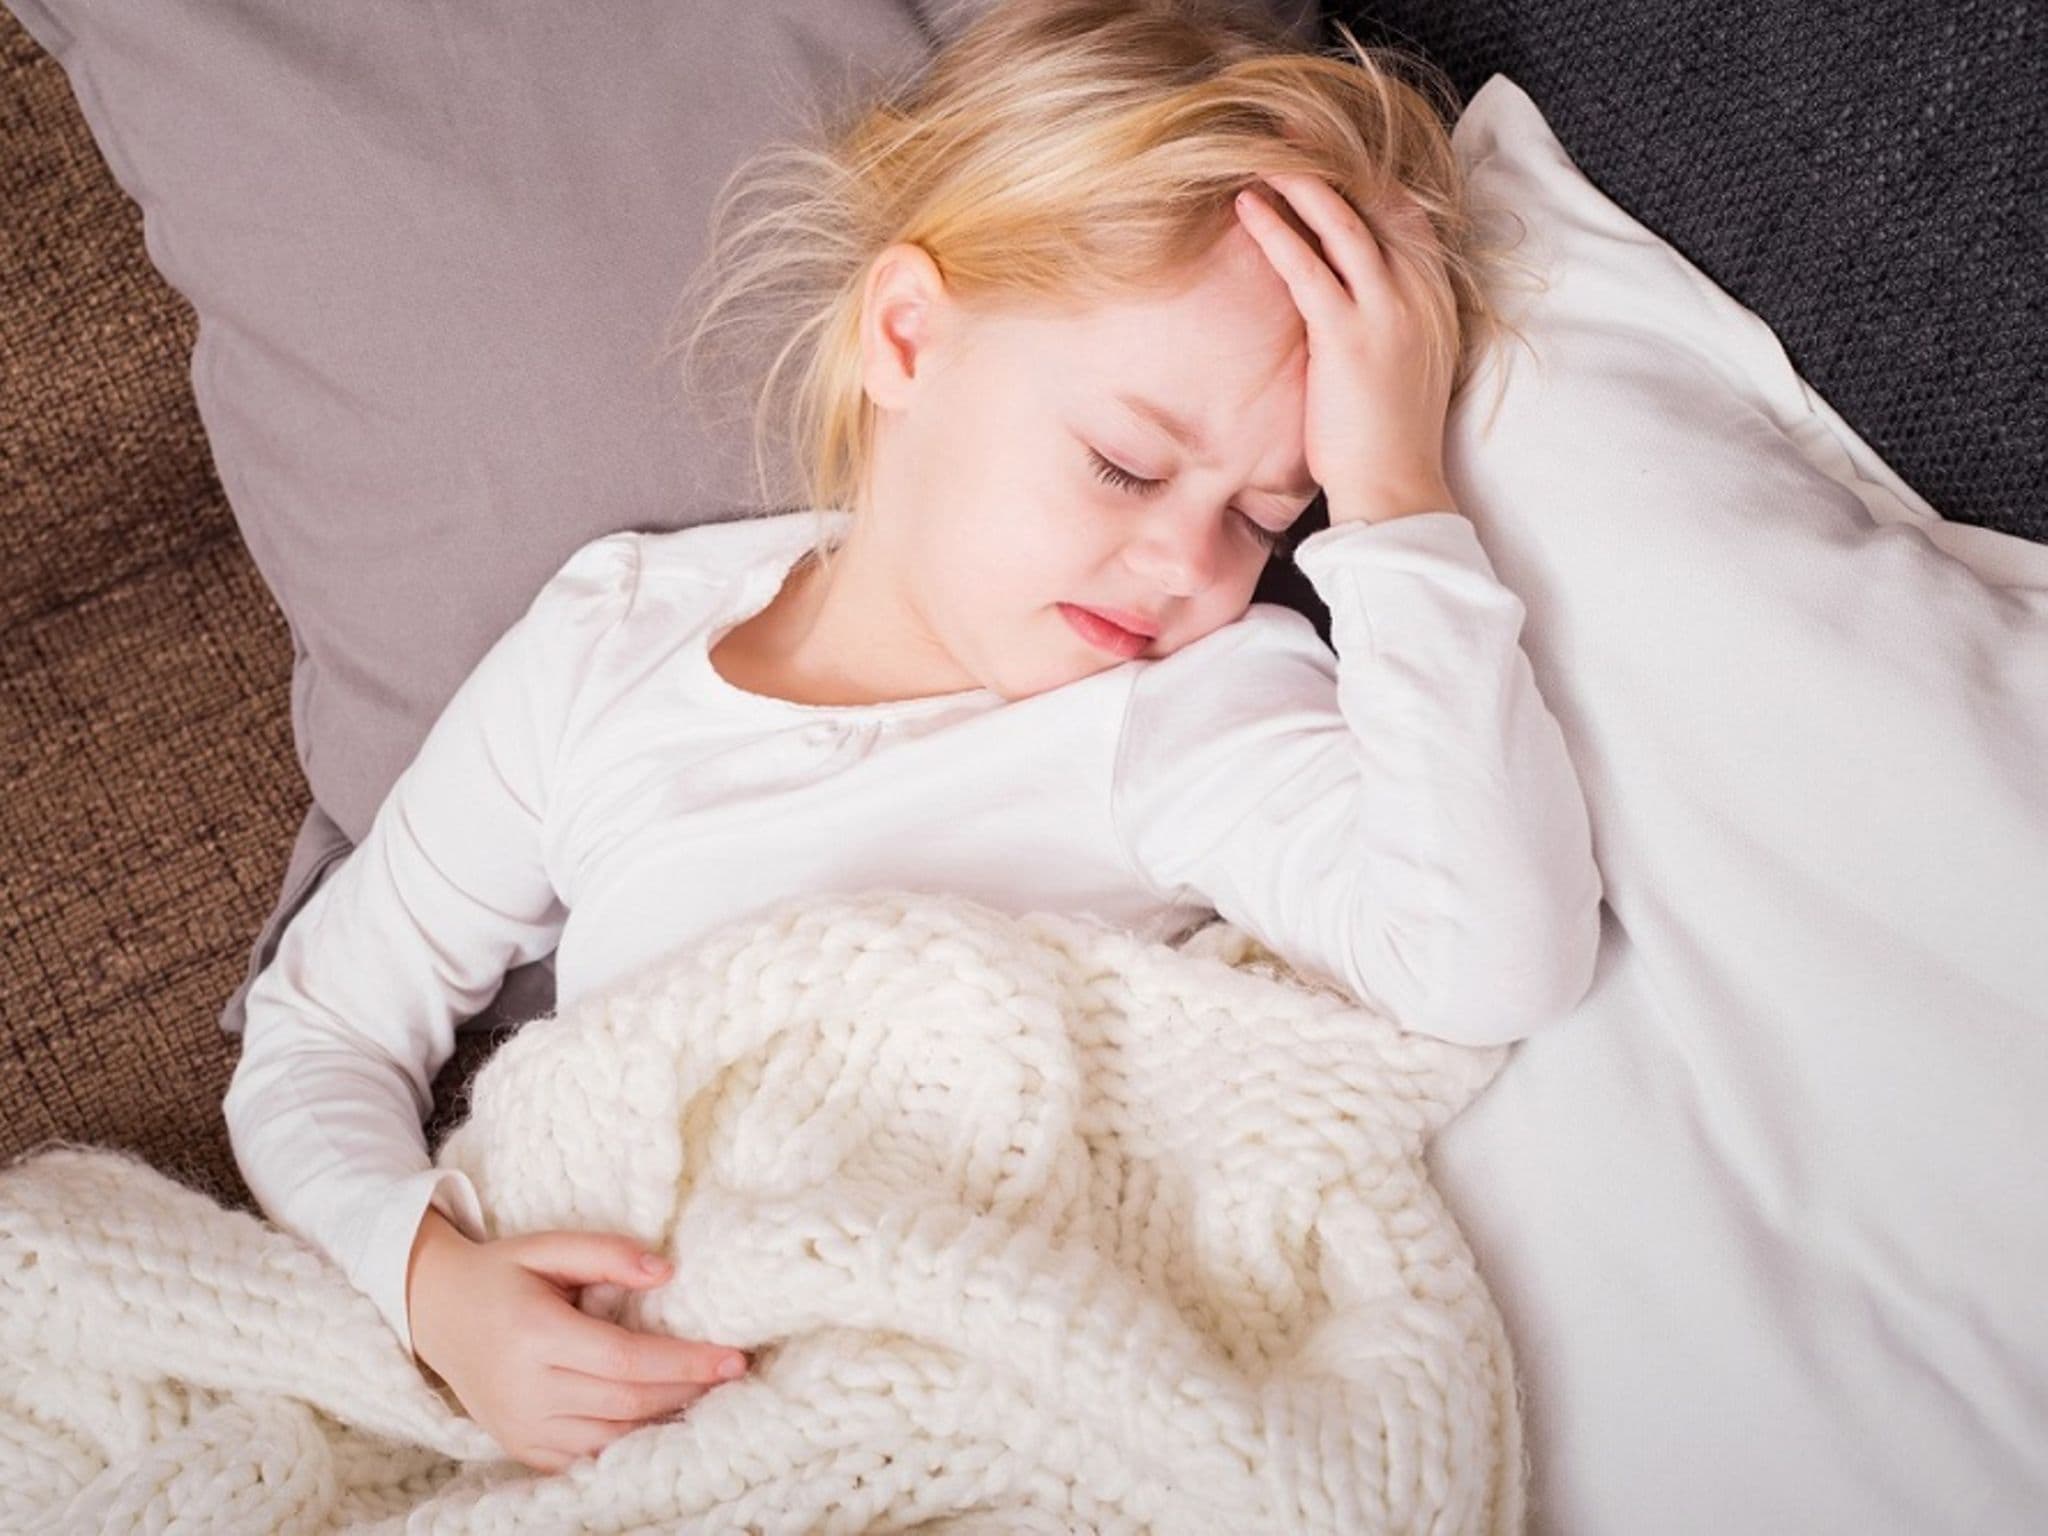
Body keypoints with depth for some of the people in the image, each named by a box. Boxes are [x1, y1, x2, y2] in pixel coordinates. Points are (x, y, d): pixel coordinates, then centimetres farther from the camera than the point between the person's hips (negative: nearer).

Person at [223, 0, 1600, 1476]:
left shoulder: (1201, 699, -9)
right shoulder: (612, 641, 0)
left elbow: (1500, 969, -27)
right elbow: (323, 1035, 6)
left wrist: (1395, 490, -22)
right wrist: (434, 1280, -14)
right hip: (597, 1418, 3)